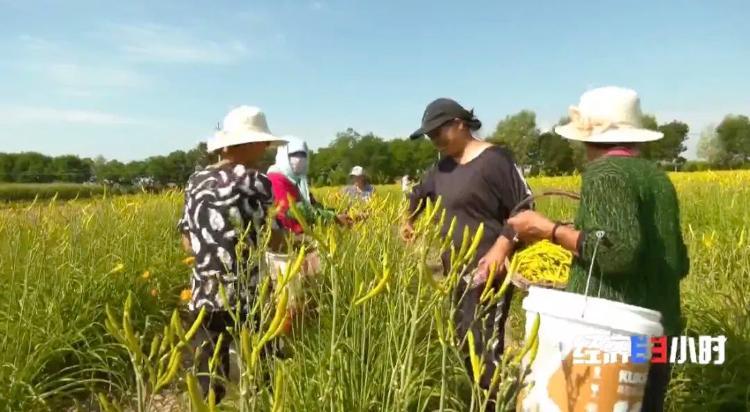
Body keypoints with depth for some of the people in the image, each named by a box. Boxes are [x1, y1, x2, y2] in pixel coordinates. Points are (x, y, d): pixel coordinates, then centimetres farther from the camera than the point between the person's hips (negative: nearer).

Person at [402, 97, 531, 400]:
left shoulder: (493, 159, -12)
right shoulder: (444, 164, 12)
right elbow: (420, 192, 31)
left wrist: (501, 248, -23)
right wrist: (409, 222, 32)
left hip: (487, 273, -8)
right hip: (457, 273, 8)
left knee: (484, 350, -9)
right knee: (465, 345, 15)